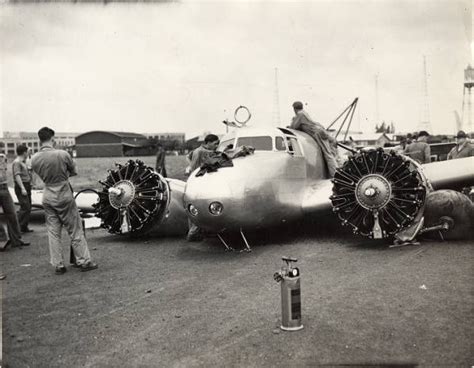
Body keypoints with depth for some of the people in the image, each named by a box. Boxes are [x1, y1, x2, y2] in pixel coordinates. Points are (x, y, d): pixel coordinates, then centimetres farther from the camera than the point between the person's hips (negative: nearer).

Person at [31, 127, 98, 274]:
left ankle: (58, 265, 15)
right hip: (64, 197, -4)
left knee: (53, 232, 11)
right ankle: (84, 261, 12)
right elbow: (73, 172, -1)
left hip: (47, 198, 4)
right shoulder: (62, 154, -16)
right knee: (75, 230, 6)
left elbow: (42, 176, 8)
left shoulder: (34, 159, -4)